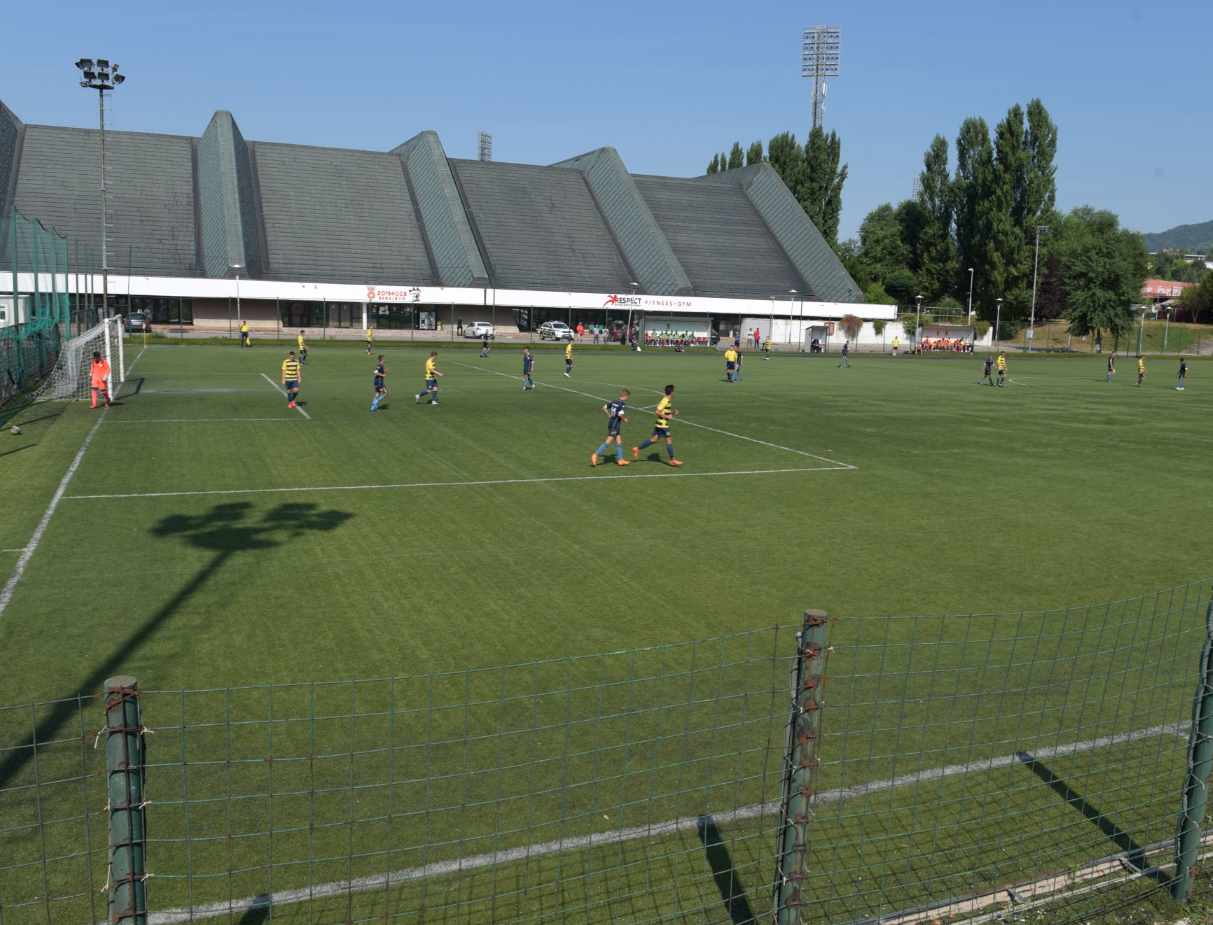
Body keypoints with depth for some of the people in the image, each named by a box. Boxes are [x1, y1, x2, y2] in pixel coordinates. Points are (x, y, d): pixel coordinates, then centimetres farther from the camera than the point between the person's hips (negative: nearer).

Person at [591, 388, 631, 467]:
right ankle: (595, 455, -18)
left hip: (611, 423, 9)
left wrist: (609, 416, 21)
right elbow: (620, 414, -23)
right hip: (615, 425, -9)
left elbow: (604, 407, 16)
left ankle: (620, 459, 16)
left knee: (619, 441, 13)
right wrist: (624, 420, -6)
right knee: (608, 441, -11)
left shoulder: (614, 402, 12)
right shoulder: (623, 404, -12)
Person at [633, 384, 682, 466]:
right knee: (669, 440, -3)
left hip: (659, 423, 10)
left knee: (654, 439, 12)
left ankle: (637, 449, 14)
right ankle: (672, 460, 4)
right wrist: (667, 416, -21)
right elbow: (657, 412, -22)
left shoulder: (668, 401, 11)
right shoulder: (665, 401, -19)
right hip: (662, 424, -10)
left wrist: (673, 411, 11)